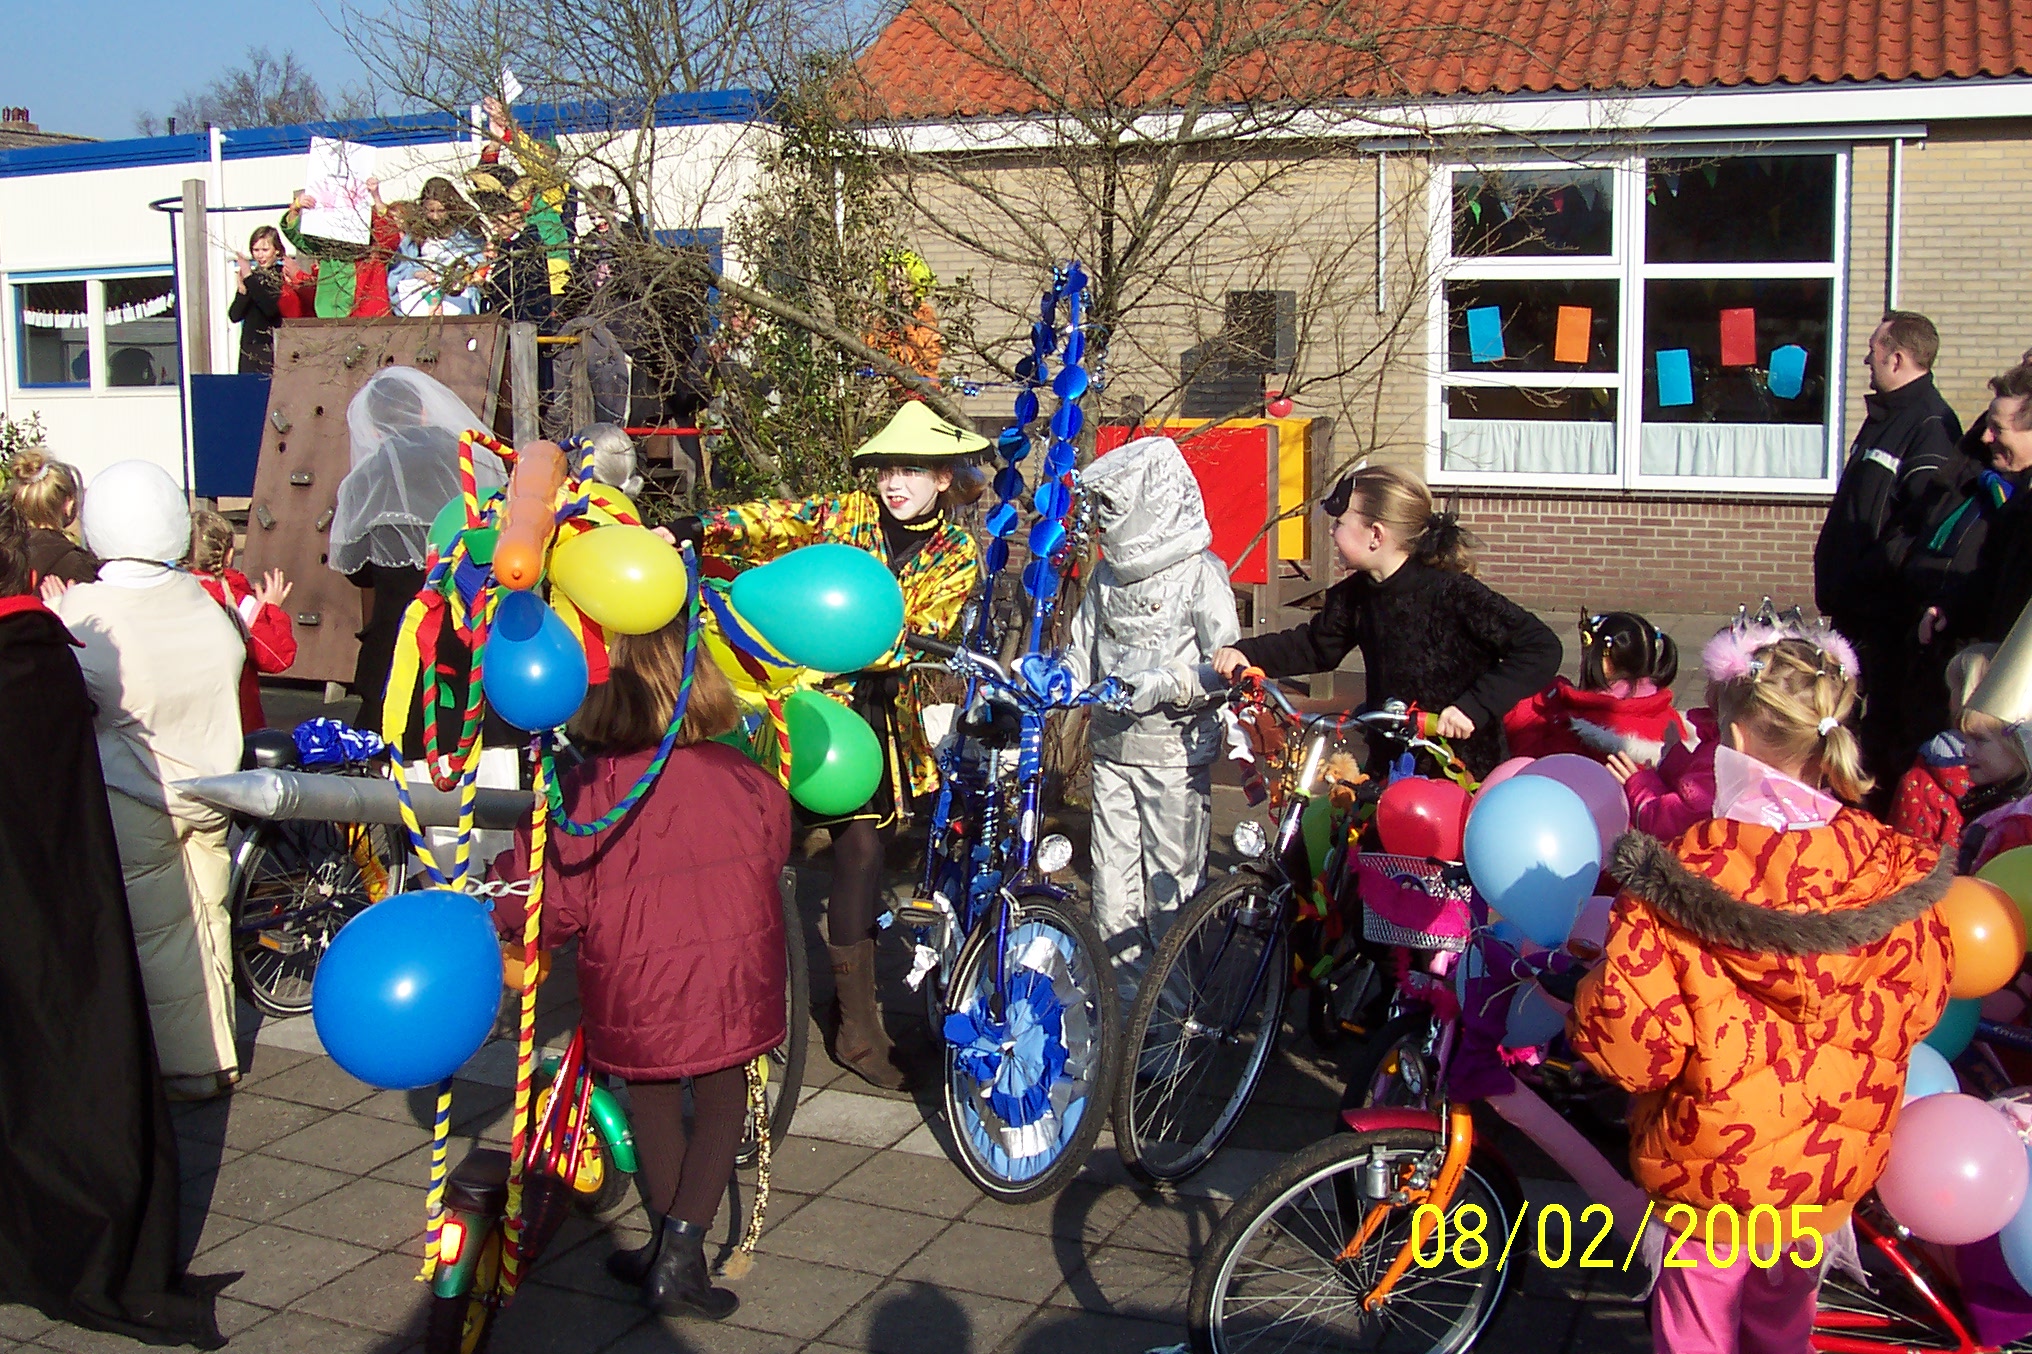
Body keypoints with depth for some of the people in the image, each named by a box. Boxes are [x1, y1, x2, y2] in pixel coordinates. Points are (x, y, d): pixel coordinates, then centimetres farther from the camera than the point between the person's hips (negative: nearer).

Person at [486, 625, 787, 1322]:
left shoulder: (583, 792, -12)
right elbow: (775, 849, 15)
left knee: (653, 1101, 22)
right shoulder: (742, 778, -3)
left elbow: (551, 902, -10)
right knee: (722, 1106, 15)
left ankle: (667, 1247, 31)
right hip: (732, 979, 1)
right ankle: (679, 1259, 8)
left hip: (634, 987, -1)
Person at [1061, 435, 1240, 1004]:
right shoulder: (1107, 576, 12)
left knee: (1173, 882, 1)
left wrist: (1162, 684, -27)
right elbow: (1082, 654, 15)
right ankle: (1124, 993, 20)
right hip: (1112, 748, 6)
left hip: (1174, 750, -6)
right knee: (1113, 880, 8)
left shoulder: (1200, 574, -7)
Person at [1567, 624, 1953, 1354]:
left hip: (1711, 1160, -3)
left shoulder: (1679, 881, -27)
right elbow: (1920, 1003, 0)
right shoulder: (1891, 872, -16)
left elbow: (1630, 1044, -24)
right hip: (1833, 1164, 4)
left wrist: (1591, 1003, -3)